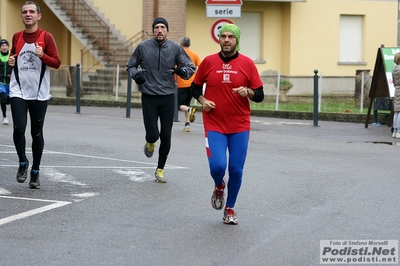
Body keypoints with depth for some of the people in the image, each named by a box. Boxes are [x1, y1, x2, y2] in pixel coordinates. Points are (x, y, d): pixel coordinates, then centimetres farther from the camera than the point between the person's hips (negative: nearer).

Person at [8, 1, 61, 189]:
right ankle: (23, 163, 9)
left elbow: (57, 63, -5)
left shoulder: (46, 37, -3)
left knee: (37, 133, 5)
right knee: (18, 128, -15)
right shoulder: (16, 37, 7)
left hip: (39, 93, -2)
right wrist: (11, 61, 1)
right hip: (18, 91, 2)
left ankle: (35, 173, 19)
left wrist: (42, 55, -22)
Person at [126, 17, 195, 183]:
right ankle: (150, 143, 31)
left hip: (168, 98, 1)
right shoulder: (143, 47, -2)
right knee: (153, 134, -8)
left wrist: (182, 71, -18)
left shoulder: (175, 48, -1)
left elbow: (191, 67, 4)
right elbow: (130, 65, 12)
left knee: (166, 136, 3)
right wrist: (135, 74, -10)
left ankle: (160, 169, 20)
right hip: (149, 97, -1)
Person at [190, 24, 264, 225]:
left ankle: (230, 209, 23)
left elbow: (259, 95, 3)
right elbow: (195, 87, 13)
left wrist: (248, 92, -18)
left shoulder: (247, 64, 0)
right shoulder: (208, 62, 1)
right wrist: (202, 100, -6)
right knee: (217, 166, -16)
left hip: (240, 127, 1)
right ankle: (219, 186, 22)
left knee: (236, 170, 1)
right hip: (214, 126, -1)